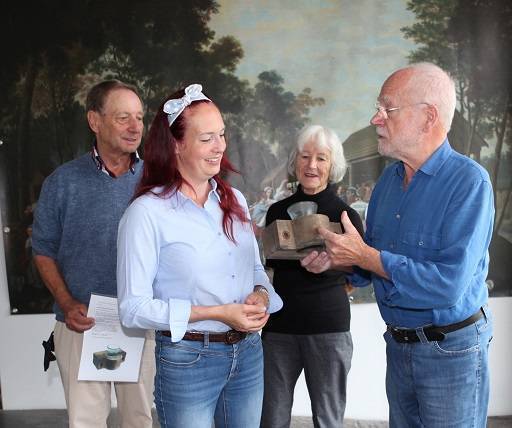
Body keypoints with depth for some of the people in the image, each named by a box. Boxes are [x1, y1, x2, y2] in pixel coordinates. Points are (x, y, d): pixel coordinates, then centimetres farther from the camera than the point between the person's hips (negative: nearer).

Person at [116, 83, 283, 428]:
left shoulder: (234, 200, 6)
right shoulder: (147, 212, -13)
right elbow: (133, 308, -15)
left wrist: (261, 297, -8)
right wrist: (217, 313, -19)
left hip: (249, 352, 6)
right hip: (187, 358, -5)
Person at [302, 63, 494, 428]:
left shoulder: (468, 181, -21)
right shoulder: (390, 178, 3)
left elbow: (450, 284, -29)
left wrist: (365, 256, -24)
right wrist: (334, 259, -7)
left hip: (452, 352, -6)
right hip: (398, 344, 7)